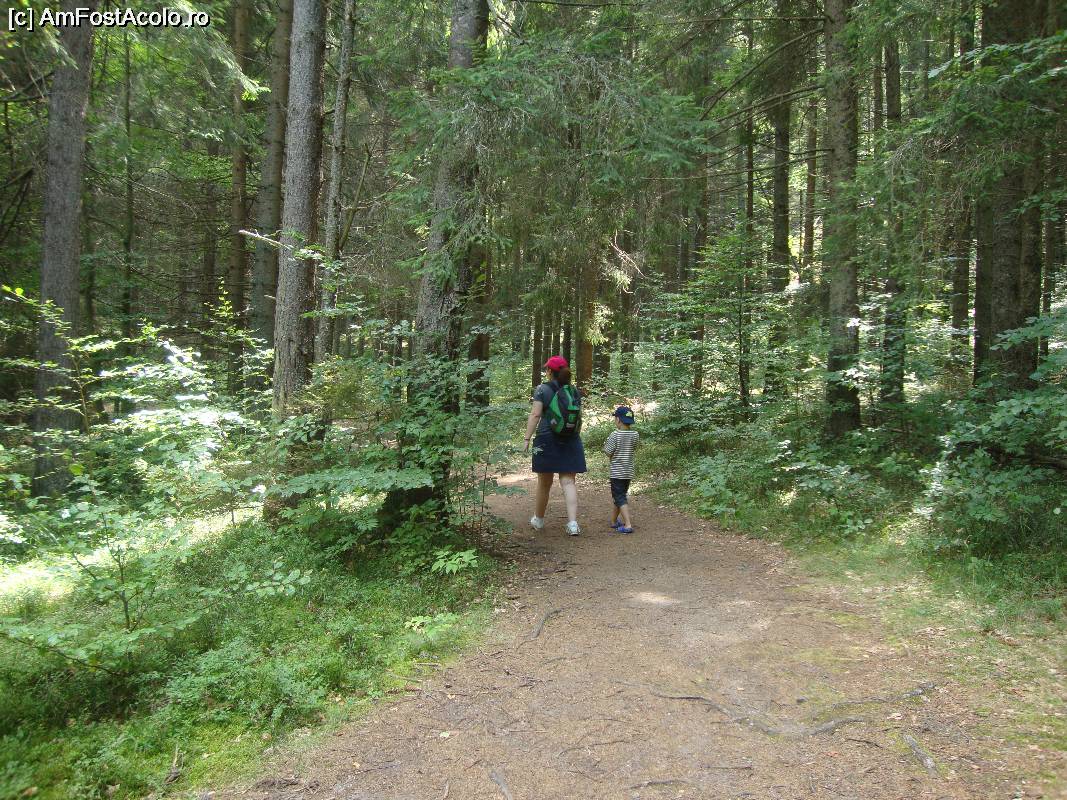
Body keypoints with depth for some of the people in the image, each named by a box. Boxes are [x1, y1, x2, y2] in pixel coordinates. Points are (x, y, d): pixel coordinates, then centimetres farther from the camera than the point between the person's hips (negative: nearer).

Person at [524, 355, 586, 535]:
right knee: (568, 481, 0)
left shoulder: (542, 389, -5)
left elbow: (535, 415, -12)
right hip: (571, 440, 3)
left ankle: (539, 519, 27)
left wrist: (527, 439, -10)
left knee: (544, 482, 11)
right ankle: (573, 522, -13)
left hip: (547, 440, -3)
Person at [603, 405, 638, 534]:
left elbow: (609, 453, -12)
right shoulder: (635, 434, 0)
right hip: (629, 471, 6)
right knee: (621, 495, 20)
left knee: (620, 498, -4)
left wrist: (606, 445, 8)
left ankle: (628, 525, -16)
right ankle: (614, 521, 33)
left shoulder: (615, 434, -15)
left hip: (617, 472, -6)